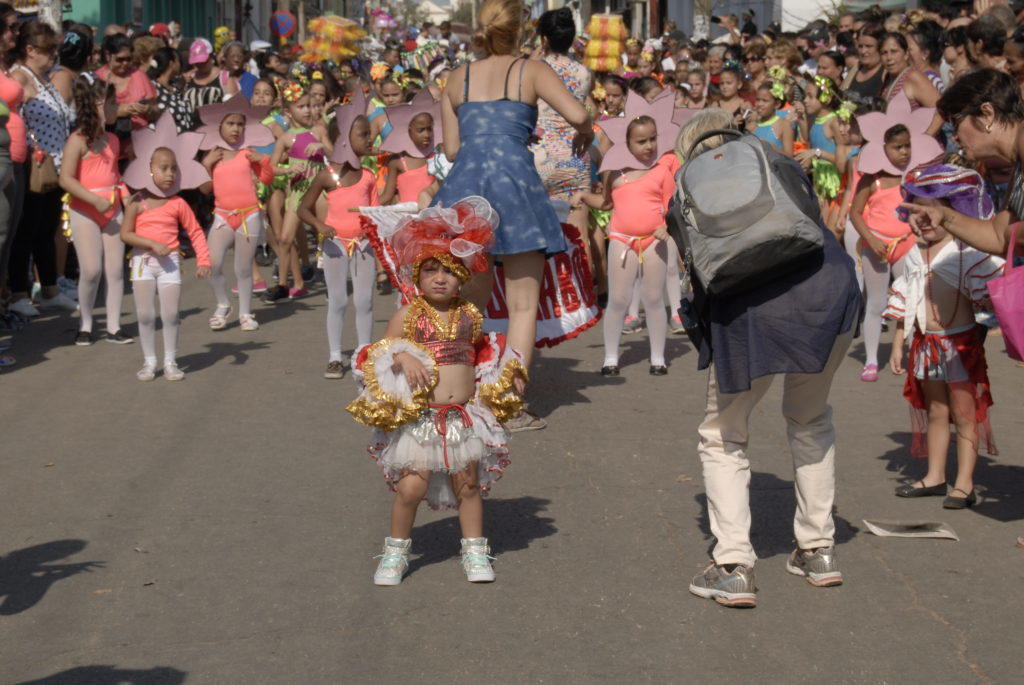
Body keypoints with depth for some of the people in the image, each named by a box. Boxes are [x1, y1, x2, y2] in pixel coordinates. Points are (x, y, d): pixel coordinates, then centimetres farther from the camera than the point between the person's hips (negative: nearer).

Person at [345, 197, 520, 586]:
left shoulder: (470, 316, 6)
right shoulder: (407, 316, -3)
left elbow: (481, 354, 21)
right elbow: (381, 354, -1)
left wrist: (503, 374, 6)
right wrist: (402, 358, -21)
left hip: (464, 417, 3)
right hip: (419, 418, -3)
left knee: (468, 483, 10)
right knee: (411, 486, -5)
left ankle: (475, 551, 26)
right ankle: (397, 550, 16)